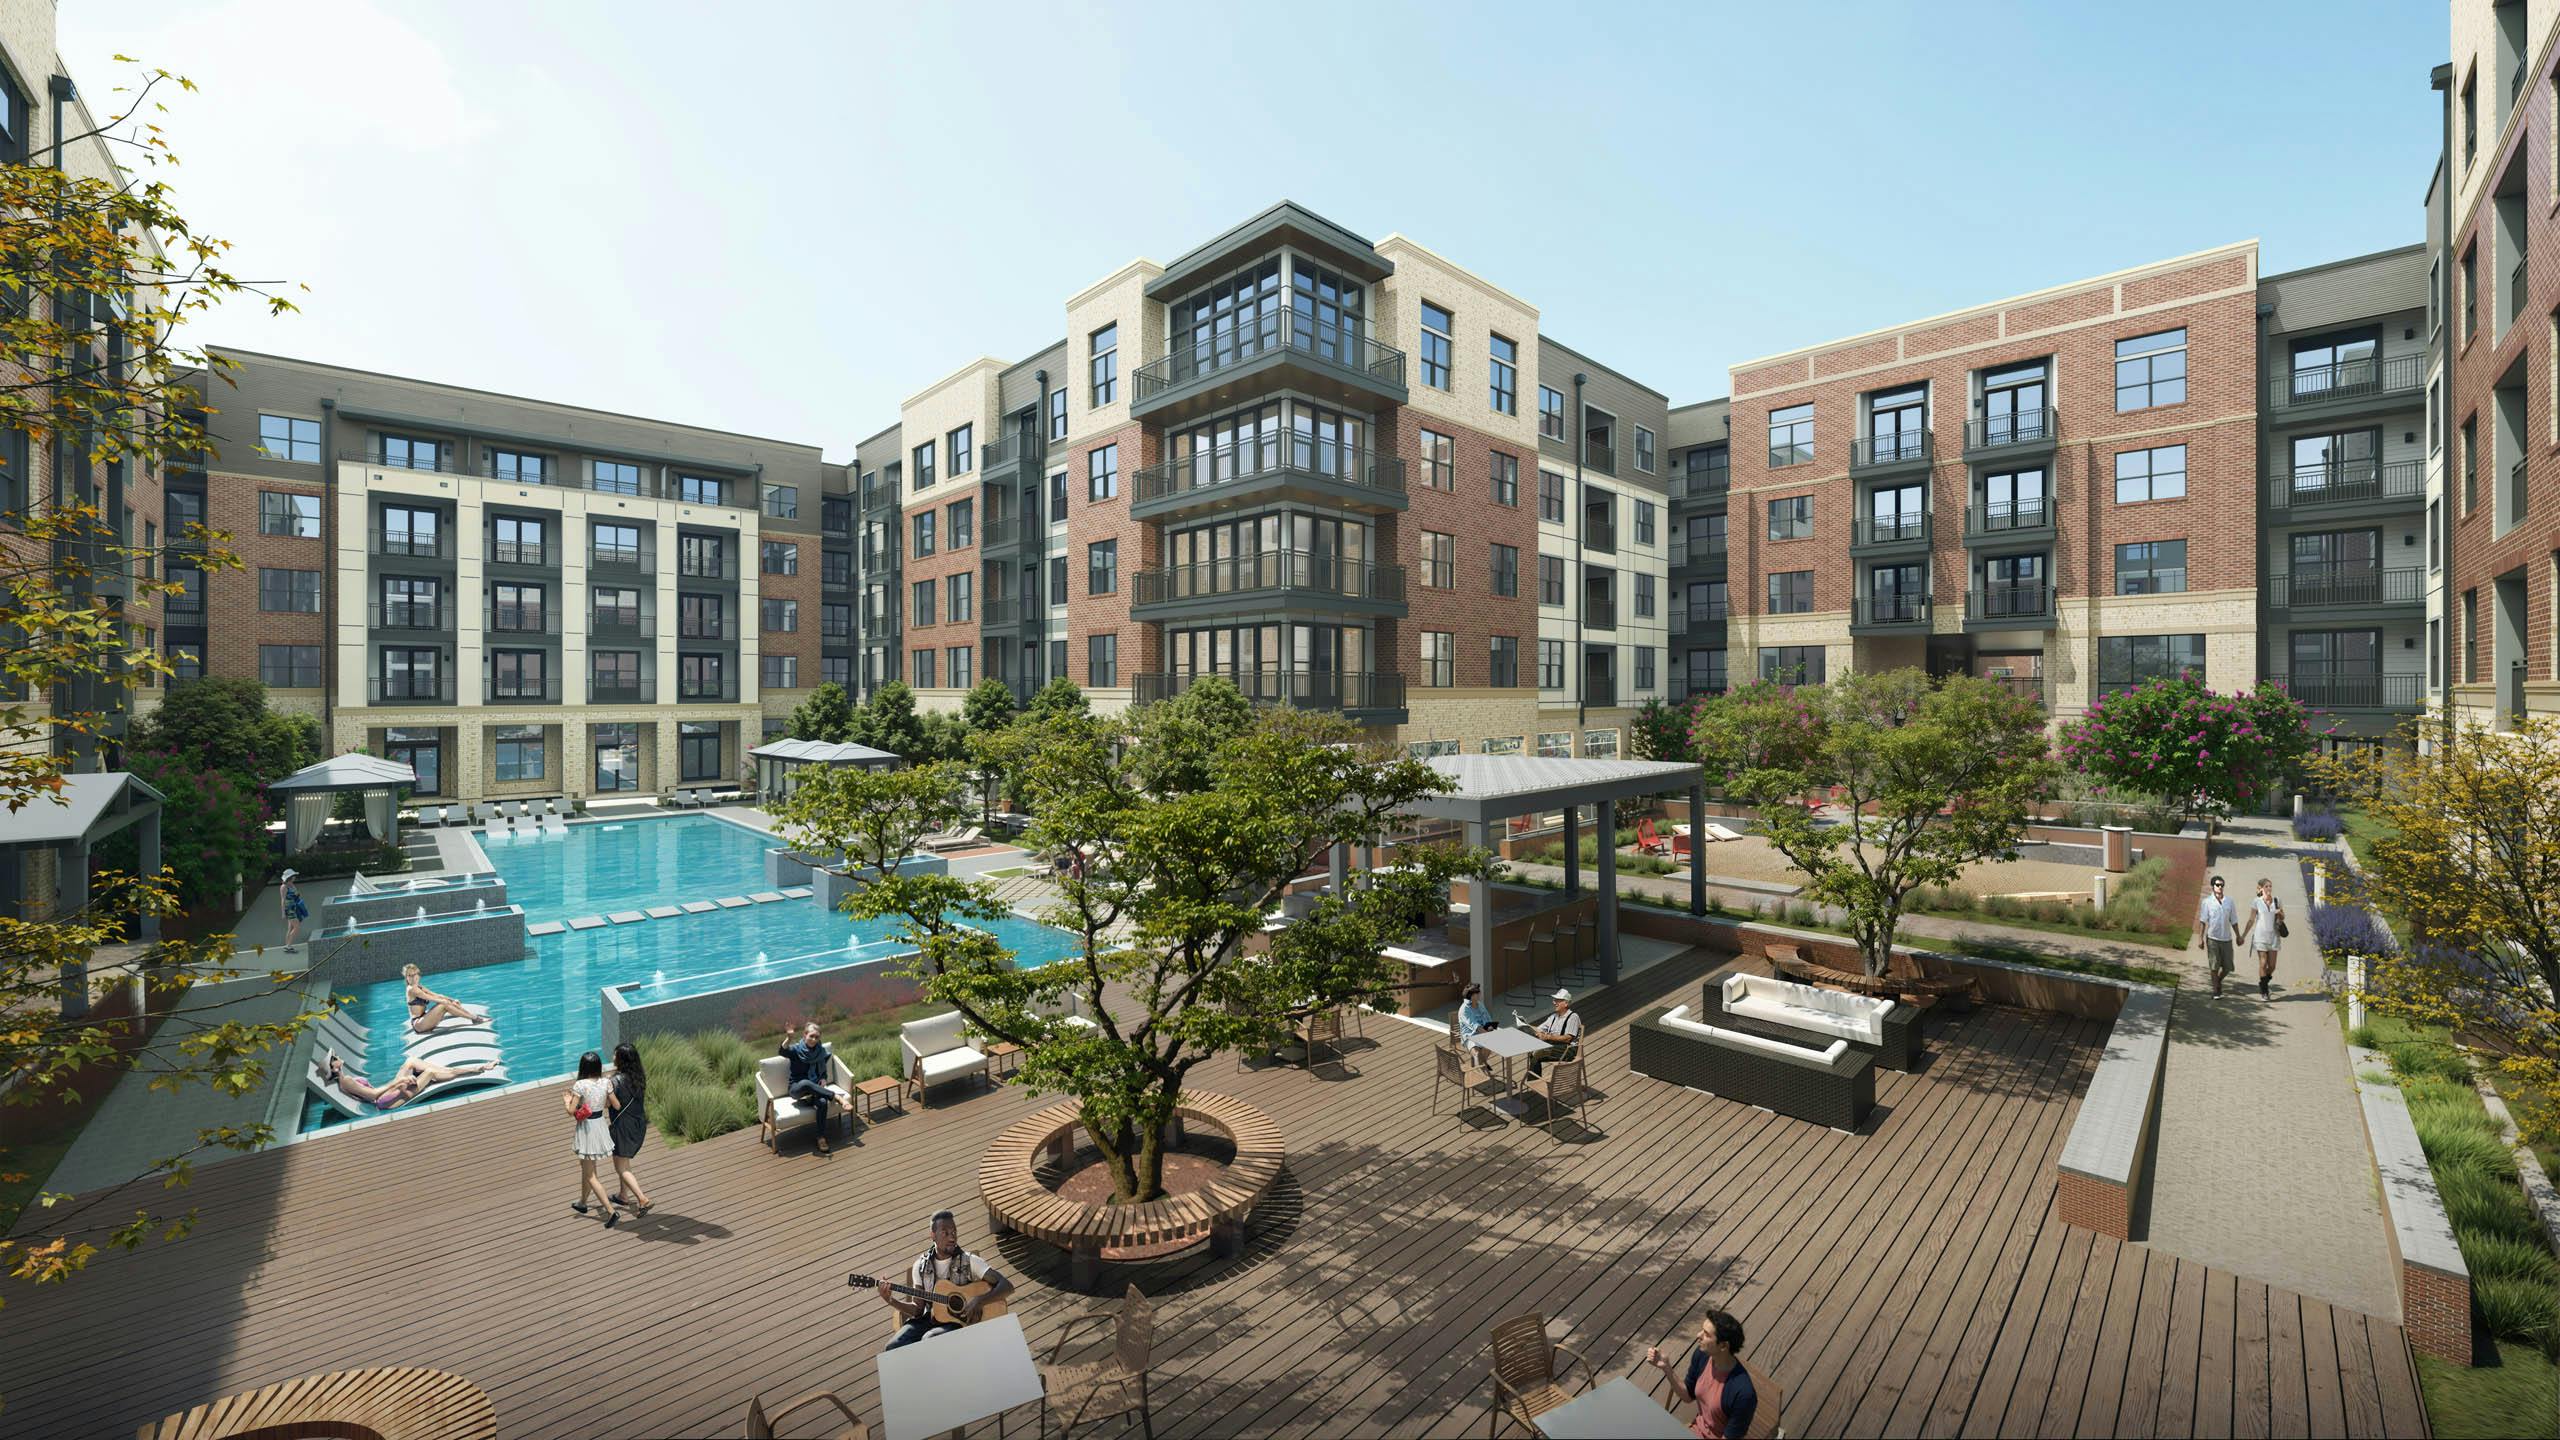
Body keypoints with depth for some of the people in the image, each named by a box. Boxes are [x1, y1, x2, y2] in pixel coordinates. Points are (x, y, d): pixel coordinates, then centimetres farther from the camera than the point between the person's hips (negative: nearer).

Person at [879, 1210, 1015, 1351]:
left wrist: (978, 1301, -26)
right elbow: (918, 1309, 6)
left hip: (958, 1321, -4)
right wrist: (891, 1301, -10)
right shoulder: (921, 1265, 7)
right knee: (892, 1347, -23)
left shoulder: (969, 1261, -4)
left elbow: (1007, 1286, -11)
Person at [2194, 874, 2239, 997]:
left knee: (2227, 966, 5)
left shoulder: (2229, 901, 6)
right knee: (2214, 966, -1)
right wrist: (2200, 938, -7)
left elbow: (2233, 920, 13)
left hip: (2226, 938, 3)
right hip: (2213, 938, -3)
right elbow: (2203, 921, -3)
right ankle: (2215, 989, 8)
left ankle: (2219, 980, 32)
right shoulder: (2207, 902, -3)